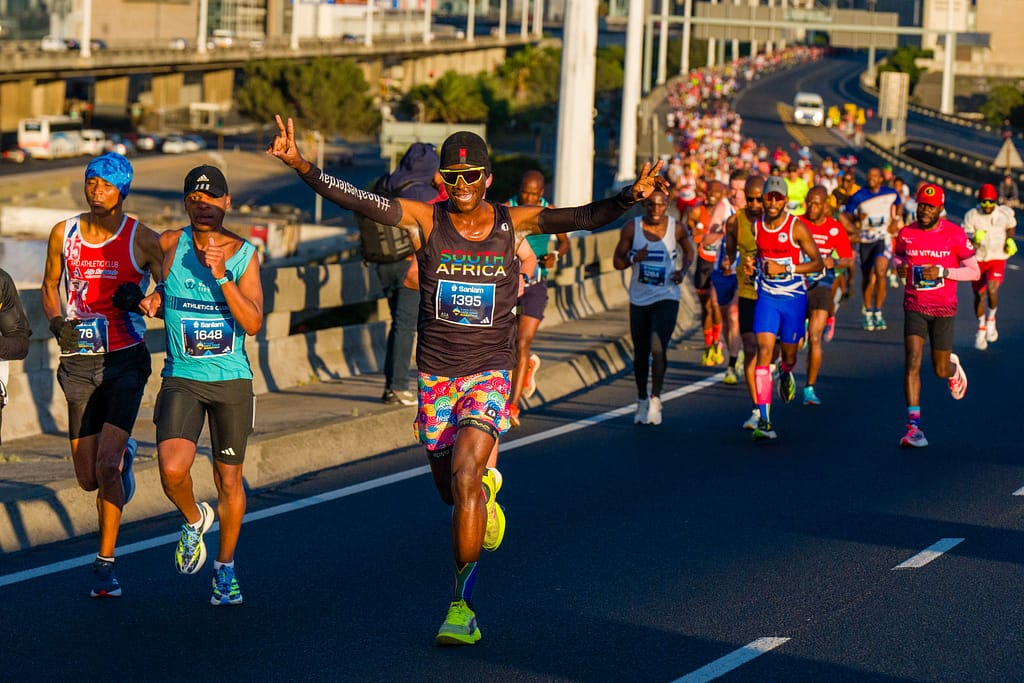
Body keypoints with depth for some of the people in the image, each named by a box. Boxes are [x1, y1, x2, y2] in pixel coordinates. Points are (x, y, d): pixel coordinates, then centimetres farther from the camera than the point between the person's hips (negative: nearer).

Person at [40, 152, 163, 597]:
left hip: (125, 360, -3)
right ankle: (125, 453, 42)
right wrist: (57, 323, -3)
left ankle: (106, 562, -3)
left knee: (107, 466, -18)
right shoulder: (64, 234, 5)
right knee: (88, 479, 6)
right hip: (79, 363, 3)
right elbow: (50, 288, 17)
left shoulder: (142, 239, -4)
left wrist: (140, 297, -18)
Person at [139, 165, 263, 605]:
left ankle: (225, 567, 31)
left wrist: (221, 276, -24)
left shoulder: (244, 255, -5)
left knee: (229, 481, 9)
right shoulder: (170, 244, -4)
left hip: (232, 380, 0)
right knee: (173, 469, -22)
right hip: (182, 378, 0)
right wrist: (154, 298, -2)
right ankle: (194, 520, 12)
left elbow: (254, 324, -15)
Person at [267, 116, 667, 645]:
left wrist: (631, 197, -26)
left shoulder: (514, 224, -4)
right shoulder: (426, 220, -6)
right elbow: (359, 201, -17)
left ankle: (461, 605, -13)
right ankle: (486, 487, 53)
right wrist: (302, 168, -31)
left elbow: (588, 218, -8)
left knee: (463, 477, -20)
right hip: (436, 376, 2)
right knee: (451, 489, 13)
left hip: (489, 375, -2)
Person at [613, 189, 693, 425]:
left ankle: (655, 399, -2)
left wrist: (683, 271, -5)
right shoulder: (632, 228, -7)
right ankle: (642, 400, 32)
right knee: (640, 354, 11)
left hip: (667, 298, -2)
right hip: (639, 299, 2)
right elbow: (617, 262, 0)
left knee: (658, 348, -20)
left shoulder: (676, 228, -6)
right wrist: (634, 258, -21)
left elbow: (689, 250, 14)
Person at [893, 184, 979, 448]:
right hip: (915, 307, 1)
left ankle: (953, 365, 48)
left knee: (940, 371, 7)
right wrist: (900, 267, -4)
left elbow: (974, 272, -4)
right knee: (913, 361, -16)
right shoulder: (906, 234, 0)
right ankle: (913, 425, -16)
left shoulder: (955, 234, -8)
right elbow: (898, 256, 21)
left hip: (944, 309, -1)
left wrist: (943, 272, -18)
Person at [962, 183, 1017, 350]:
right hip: (977, 260, 1)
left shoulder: (1004, 214, -5)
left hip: (997, 259, -1)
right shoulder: (972, 216, -9)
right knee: (979, 295, 9)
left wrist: (1010, 239, -1)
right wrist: (974, 238, -31)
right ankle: (981, 328, 31)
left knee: (992, 289, -23)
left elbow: (1011, 226, 17)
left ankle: (991, 318, 6)